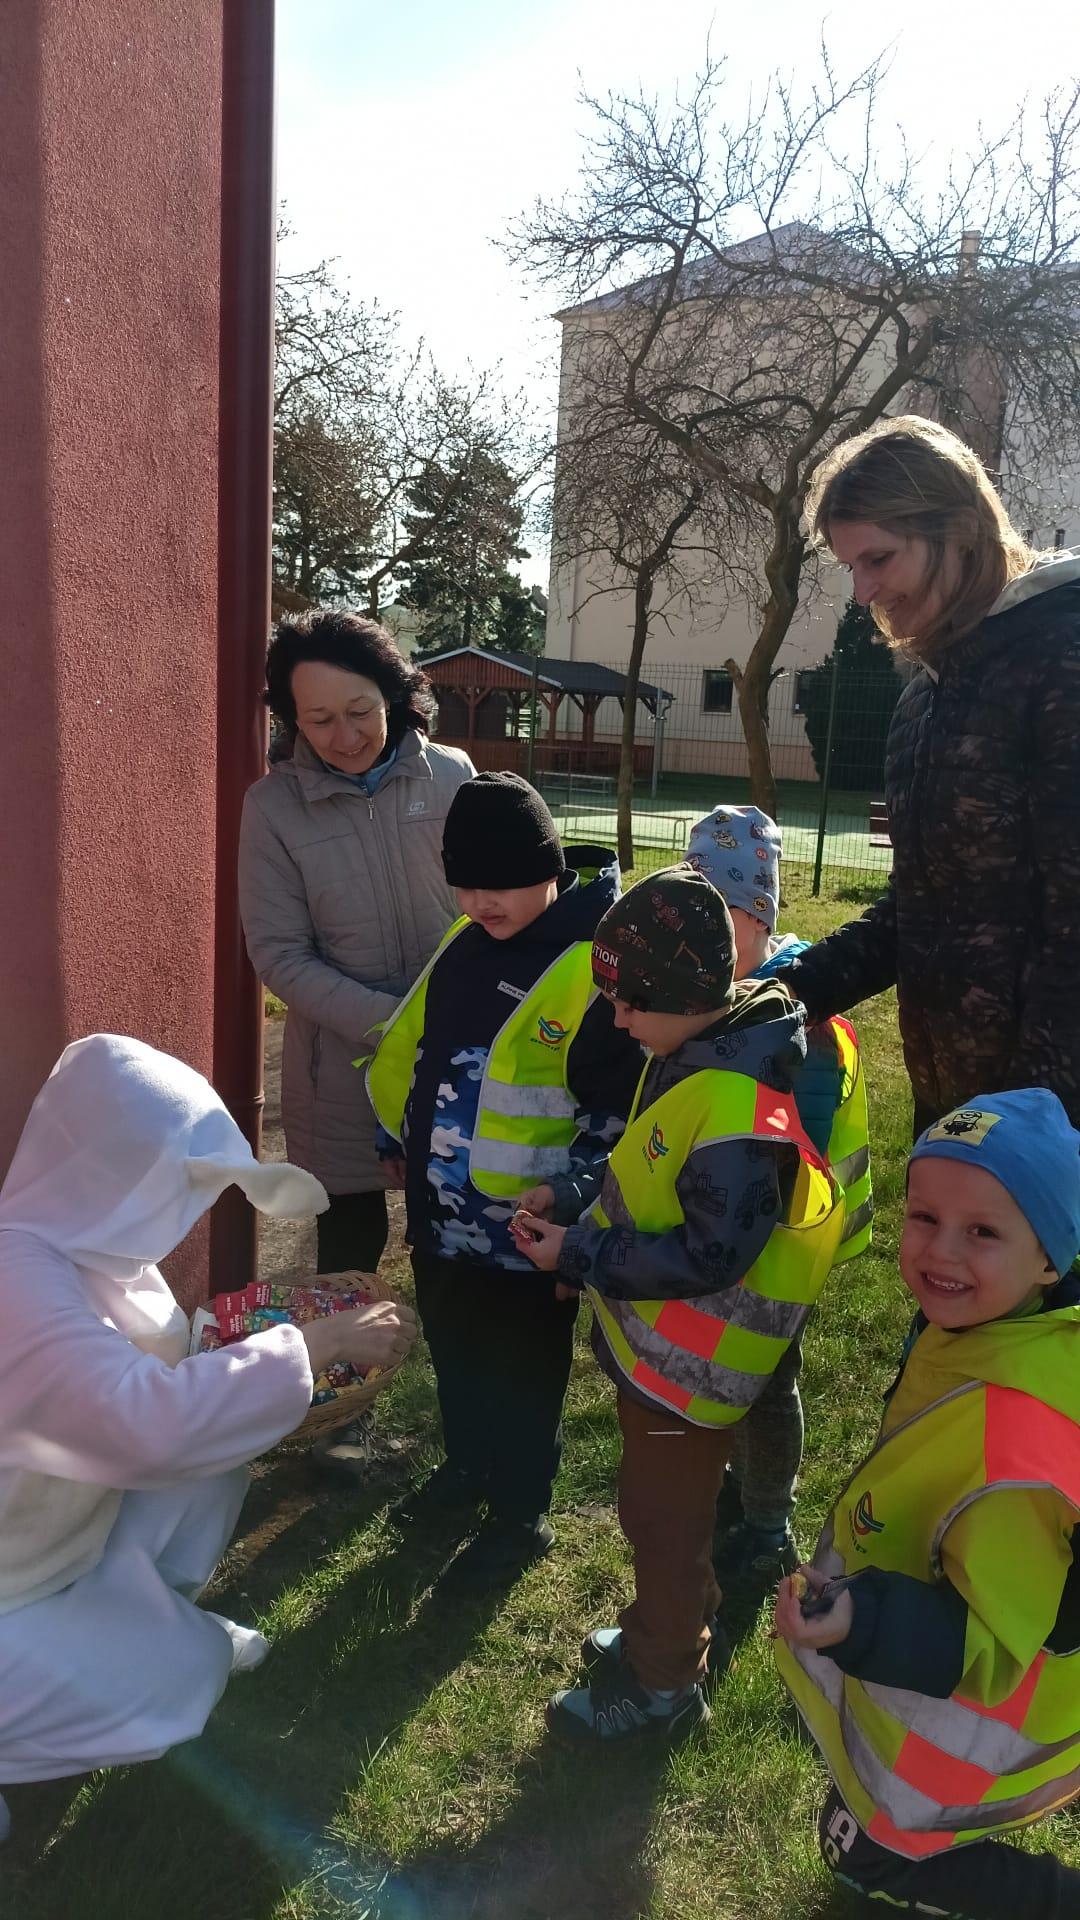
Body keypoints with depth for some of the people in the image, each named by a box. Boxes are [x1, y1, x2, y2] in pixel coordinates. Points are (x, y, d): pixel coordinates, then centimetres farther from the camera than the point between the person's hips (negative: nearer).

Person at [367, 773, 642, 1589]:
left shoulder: (596, 963, -21)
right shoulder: (468, 938, 3)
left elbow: (617, 1106, -19)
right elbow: (413, 1044, 15)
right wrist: (400, 1136, 18)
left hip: (524, 1225, -7)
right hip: (442, 1208, 7)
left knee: (521, 1372, 12)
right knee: (454, 1352, 25)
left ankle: (522, 1515, 33)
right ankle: (467, 1468, 48)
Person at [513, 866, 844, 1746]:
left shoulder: (739, 1107, -32)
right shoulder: (695, 1054, -2)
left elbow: (710, 1254, -29)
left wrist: (580, 1257, -23)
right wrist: (585, 1222, 1)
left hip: (690, 1362, -9)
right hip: (653, 1342, 9)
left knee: (665, 1516, 11)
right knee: (660, 1500, 26)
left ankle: (664, 1684, 33)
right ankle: (673, 1630, 48)